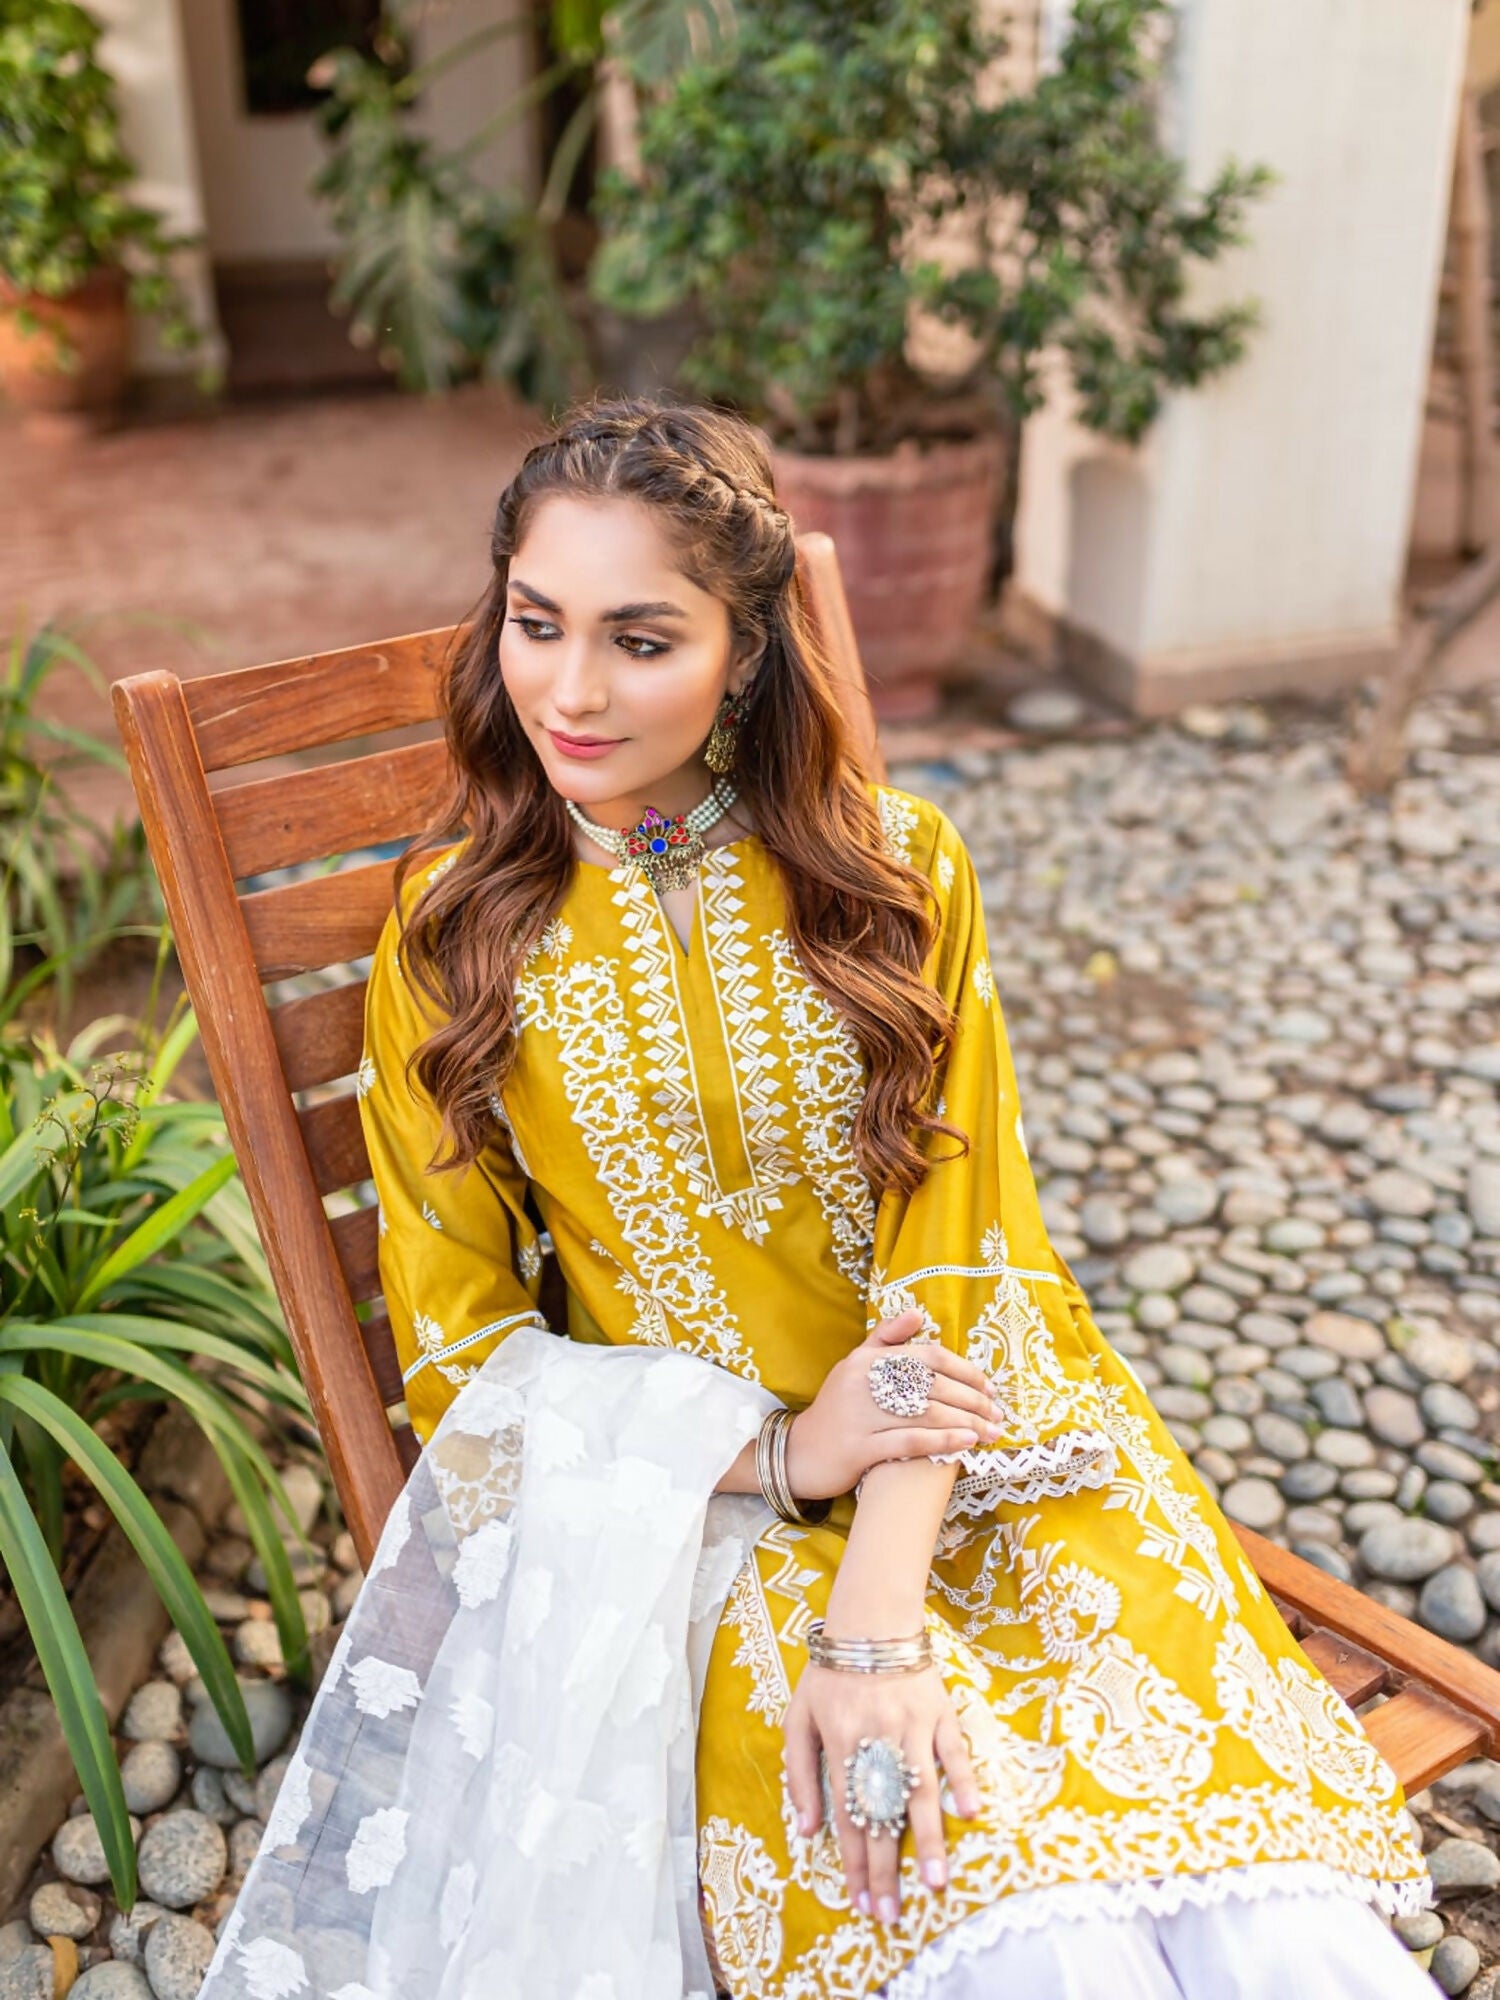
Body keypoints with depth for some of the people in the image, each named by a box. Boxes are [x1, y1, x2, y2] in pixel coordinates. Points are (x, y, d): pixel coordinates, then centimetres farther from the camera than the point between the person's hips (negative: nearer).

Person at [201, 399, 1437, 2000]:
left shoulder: (892, 873, -2)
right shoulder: (452, 936, -1)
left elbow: (954, 1275, -8)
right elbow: (459, 1348, 0)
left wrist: (877, 1623, -21)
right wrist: (780, 1448, -13)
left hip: (981, 1450, 1)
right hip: (690, 1495, 0)